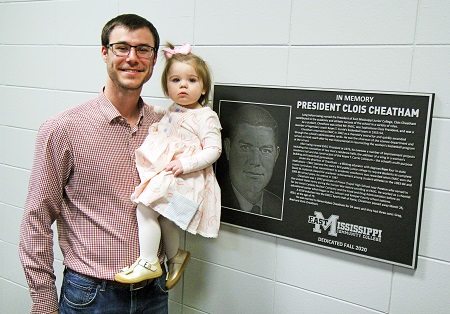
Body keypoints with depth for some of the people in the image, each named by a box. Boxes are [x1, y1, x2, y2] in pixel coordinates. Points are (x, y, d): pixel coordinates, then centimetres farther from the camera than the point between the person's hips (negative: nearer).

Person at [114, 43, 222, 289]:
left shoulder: (205, 116, -9)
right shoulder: (172, 111, 16)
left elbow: (213, 150, -16)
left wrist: (185, 164, -25)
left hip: (185, 177, -8)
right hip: (163, 173, 8)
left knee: (145, 207, -20)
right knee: (163, 218, 15)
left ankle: (148, 262, -10)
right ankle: (174, 257, 38)